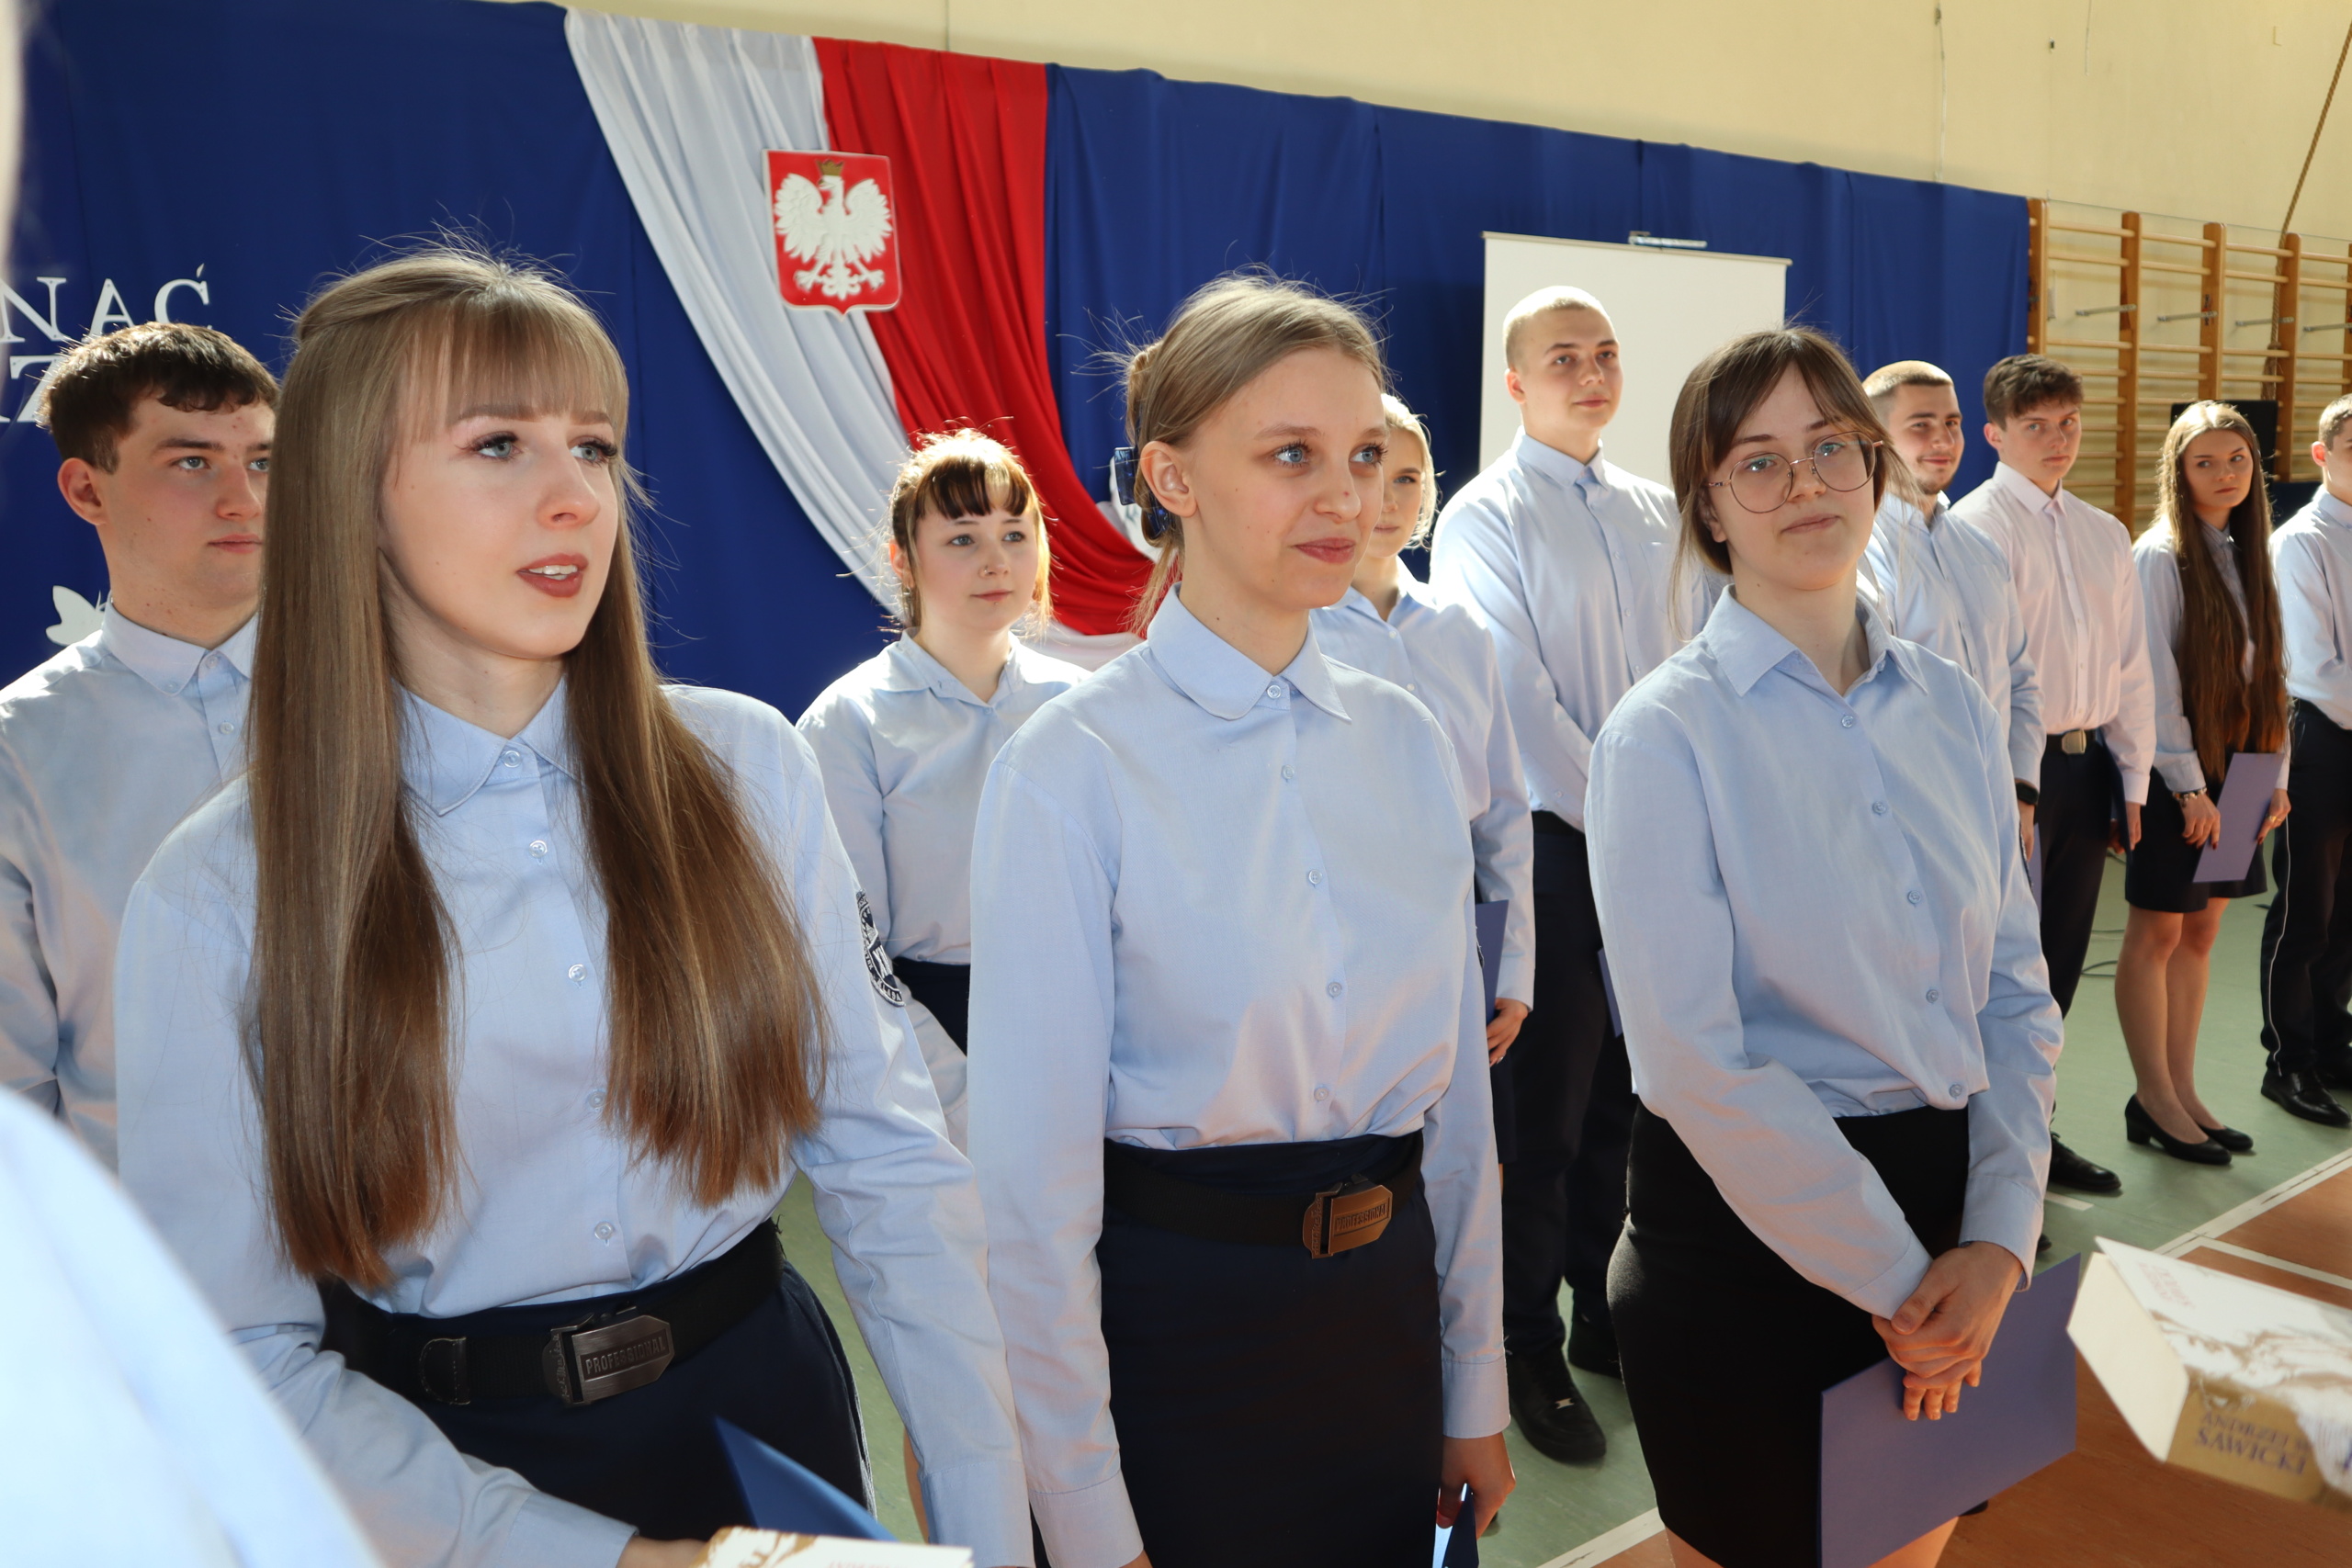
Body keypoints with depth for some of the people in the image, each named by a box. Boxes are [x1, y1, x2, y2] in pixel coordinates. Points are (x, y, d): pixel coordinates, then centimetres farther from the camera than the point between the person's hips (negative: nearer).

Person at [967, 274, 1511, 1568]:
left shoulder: (1406, 743, 1)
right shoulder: (1071, 774, -17)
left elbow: (1456, 1082, 6)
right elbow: (1035, 1177, -14)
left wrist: (1476, 1386, 10)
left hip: (1390, 1303, 5)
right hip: (1174, 1326, -5)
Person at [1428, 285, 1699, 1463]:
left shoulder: (1651, 509, 13)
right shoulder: (1485, 515, -7)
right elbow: (1516, 700, -13)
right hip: (1553, 844, -5)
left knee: (1624, 1097, 14)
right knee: (1546, 1109, 2)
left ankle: (1606, 1314, 32)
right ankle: (1530, 1352, 17)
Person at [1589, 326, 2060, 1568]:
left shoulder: (1954, 709, 3)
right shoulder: (1667, 733, -14)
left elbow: (2018, 990, 5)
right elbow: (1696, 1058, -18)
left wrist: (1999, 1235, -6)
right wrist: (1891, 1273, -13)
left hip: (1951, 1212, 5)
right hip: (1751, 1229, -5)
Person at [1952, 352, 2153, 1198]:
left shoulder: (2105, 535, 14)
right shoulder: (1976, 525, -8)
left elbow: (2131, 665, 16)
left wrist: (2133, 782, 11)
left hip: (2086, 761, 7)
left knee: (2060, 956, 14)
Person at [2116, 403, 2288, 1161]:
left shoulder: (2246, 553, 12)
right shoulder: (2161, 556, -10)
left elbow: (2265, 674, 13)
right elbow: (2155, 682, -13)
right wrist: (2189, 786, -15)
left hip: (2233, 768, 7)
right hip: (2176, 773, -7)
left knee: (2201, 929, 10)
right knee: (2157, 931, 1)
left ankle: (2183, 1091, 18)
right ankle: (2155, 1100, 10)